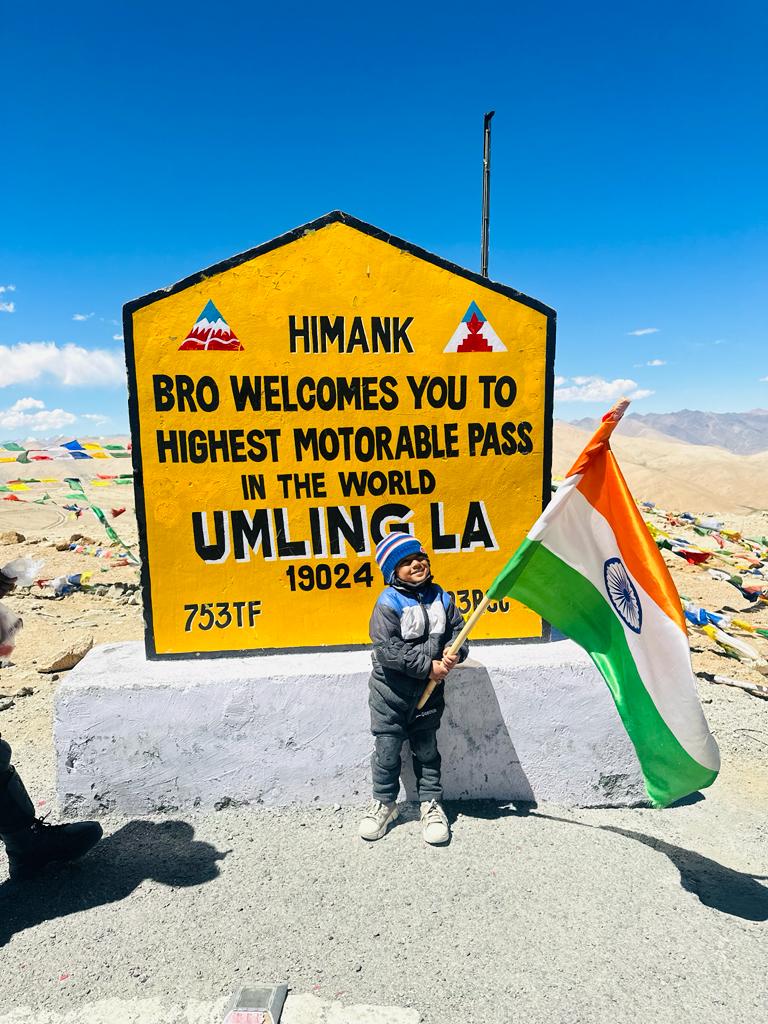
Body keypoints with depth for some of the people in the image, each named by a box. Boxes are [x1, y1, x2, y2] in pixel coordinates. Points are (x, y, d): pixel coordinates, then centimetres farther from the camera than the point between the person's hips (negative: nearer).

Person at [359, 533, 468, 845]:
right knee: (387, 749, 10)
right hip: (390, 693, -3)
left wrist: (454, 653, -17)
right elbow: (388, 651, -21)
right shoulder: (388, 604, -16)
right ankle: (384, 803, 32)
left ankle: (431, 804, 34)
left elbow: (458, 630, 6)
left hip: (429, 692, 3)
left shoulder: (441, 598, 0)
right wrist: (428, 666, -21)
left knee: (427, 749, 16)